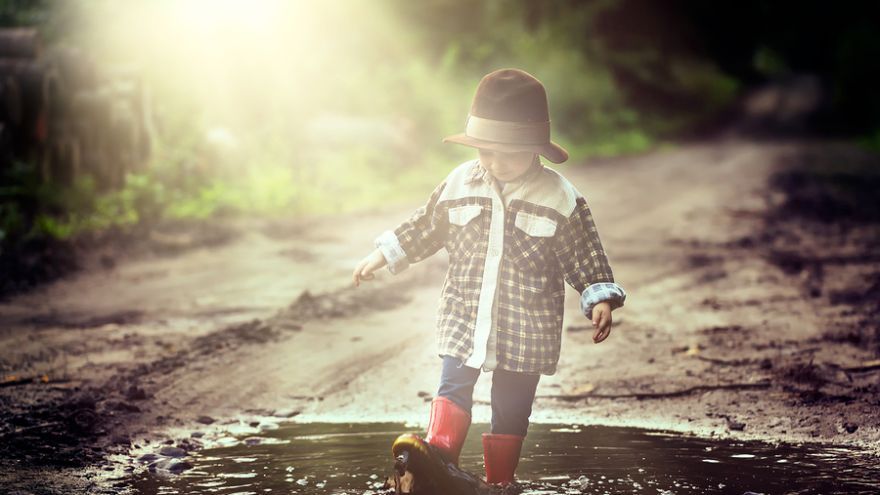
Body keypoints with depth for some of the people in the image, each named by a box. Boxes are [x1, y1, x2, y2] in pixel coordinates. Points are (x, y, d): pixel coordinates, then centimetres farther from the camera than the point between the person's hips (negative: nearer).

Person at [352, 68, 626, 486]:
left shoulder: (562, 199, -9)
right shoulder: (459, 184, -1)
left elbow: (586, 259, -4)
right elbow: (424, 228, 13)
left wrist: (600, 301, -15)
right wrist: (381, 256, 16)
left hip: (526, 330, -2)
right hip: (464, 318, 2)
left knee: (511, 408, 7)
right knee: (453, 388, -4)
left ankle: (499, 480, 18)